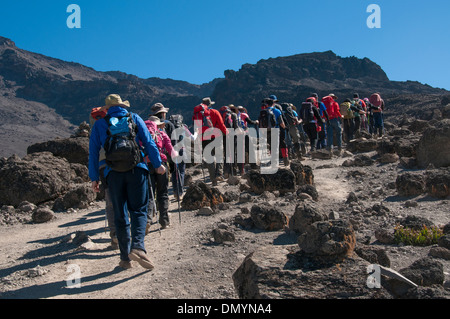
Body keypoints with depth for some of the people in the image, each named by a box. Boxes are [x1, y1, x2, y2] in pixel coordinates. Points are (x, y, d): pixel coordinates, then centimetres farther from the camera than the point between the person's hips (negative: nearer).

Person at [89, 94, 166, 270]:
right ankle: (138, 247, -20)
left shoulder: (99, 125, 13)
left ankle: (125, 258, 10)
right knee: (138, 210, 2)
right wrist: (158, 164, 6)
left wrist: (94, 178, 11)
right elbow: (148, 142, 3)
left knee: (120, 215, 8)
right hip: (136, 170, -1)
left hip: (113, 173, 1)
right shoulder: (134, 118, 11)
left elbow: (93, 152, 9)